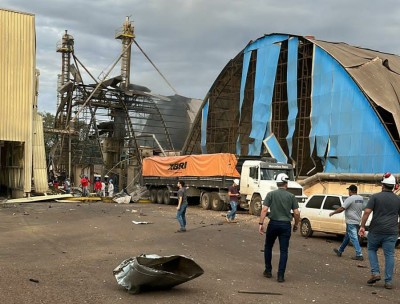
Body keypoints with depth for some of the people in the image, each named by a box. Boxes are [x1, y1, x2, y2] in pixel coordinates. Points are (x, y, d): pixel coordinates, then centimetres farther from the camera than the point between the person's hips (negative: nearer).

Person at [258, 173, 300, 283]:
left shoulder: (271, 194, -2)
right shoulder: (291, 196, 1)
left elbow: (264, 209, -11)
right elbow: (296, 213, -2)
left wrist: (261, 223, -10)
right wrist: (296, 224, 12)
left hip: (273, 224, 0)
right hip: (285, 225, 0)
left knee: (268, 247, 18)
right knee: (284, 251, 4)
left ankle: (268, 271, 23)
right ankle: (281, 275, 0)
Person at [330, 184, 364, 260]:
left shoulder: (350, 199, -16)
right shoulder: (361, 198, 8)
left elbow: (342, 209, -17)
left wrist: (333, 213, -5)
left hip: (351, 222, -9)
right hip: (357, 221, 9)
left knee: (354, 238, -7)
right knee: (347, 237, 18)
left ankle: (359, 255, -10)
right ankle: (340, 251, 30)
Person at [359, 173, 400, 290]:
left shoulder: (375, 197, -3)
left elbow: (367, 212, -10)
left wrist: (362, 226, -6)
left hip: (376, 230, -2)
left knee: (372, 250, 18)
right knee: (389, 255, 5)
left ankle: (375, 273, 4)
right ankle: (388, 281, 6)